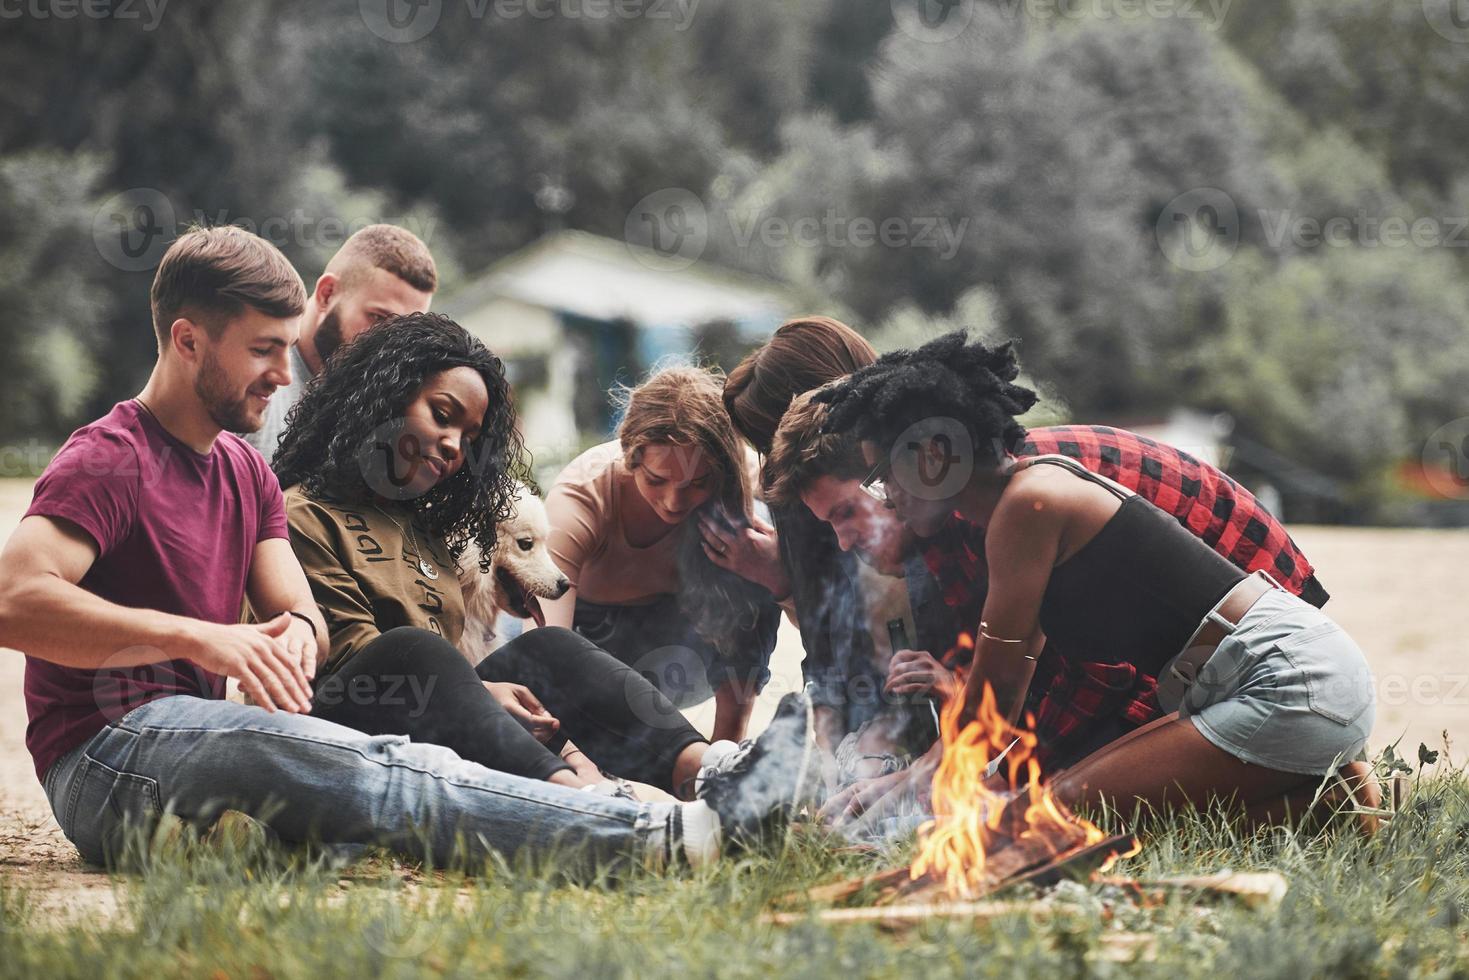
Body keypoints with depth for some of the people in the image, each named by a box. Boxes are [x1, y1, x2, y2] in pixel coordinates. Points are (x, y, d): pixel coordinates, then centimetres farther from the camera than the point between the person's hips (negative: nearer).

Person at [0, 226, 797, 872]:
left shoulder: (244, 471, 22)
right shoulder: (109, 460, -7)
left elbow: (297, 607, 10)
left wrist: (294, 631, -16)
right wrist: (195, 636, -31)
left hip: (198, 739, 9)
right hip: (110, 755, -8)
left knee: (423, 769, -18)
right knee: (371, 771, -31)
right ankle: (657, 837, -41)